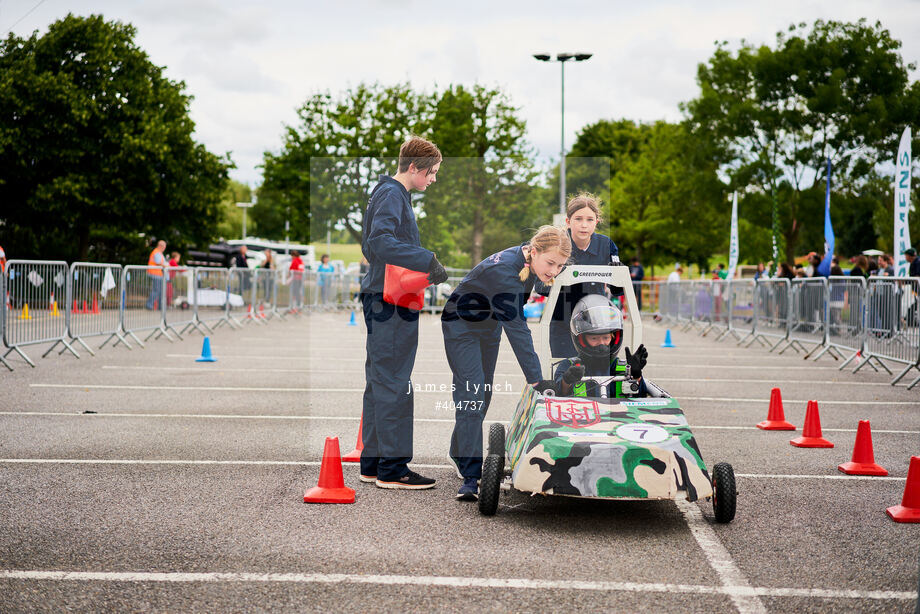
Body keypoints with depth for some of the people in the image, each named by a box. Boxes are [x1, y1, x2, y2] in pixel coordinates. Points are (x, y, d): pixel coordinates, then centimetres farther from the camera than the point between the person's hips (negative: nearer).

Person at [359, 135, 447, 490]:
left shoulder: (386, 193, 20)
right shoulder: (391, 195, -12)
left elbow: (369, 246, 25)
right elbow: (379, 242, -26)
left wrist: (421, 267, 19)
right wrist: (427, 260, -27)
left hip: (381, 298, 11)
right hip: (391, 301, -11)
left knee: (379, 381, 12)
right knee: (393, 383, -8)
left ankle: (372, 463, 18)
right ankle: (392, 468, -5)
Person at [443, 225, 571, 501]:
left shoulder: (529, 260, -14)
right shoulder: (503, 271, -38)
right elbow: (516, 329, -40)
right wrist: (535, 380, -42)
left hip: (490, 326, 8)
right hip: (461, 326, -8)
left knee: (484, 394, 13)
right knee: (471, 393, -18)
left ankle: (461, 452, 32)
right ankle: (470, 476, -22)